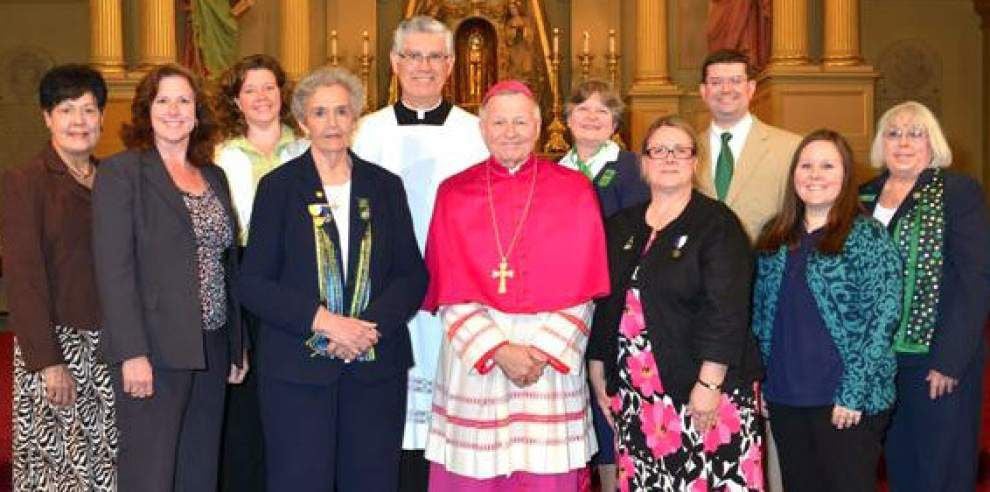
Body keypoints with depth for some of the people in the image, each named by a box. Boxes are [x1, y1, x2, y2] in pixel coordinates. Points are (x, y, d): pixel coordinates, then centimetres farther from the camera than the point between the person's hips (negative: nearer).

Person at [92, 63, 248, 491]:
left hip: (212, 350, 6)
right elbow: (113, 267, -11)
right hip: (153, 351, -6)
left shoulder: (214, 177, 14)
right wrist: (133, 354, -18)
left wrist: (237, 345, 14)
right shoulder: (121, 172, -4)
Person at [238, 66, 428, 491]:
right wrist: (321, 320, -15)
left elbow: (413, 274, 7)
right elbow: (253, 284, -2)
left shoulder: (385, 186, 10)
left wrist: (372, 326, -11)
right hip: (297, 368, -2)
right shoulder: (278, 186, 3)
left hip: (377, 367, 2)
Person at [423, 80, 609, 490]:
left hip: (553, 356, 0)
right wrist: (499, 351, -12)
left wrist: (544, 351, -12)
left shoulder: (573, 189, 4)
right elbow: (450, 290, -1)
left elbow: (582, 287, -1)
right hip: (473, 351, 1)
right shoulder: (454, 193, 5)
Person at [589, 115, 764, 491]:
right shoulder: (621, 227, 13)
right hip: (636, 395, 5)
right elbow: (604, 305, 15)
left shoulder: (717, 224, -4)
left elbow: (726, 310, -12)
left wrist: (709, 384, -18)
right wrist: (598, 372, 12)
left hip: (706, 393, -4)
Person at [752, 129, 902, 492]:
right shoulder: (775, 237, 9)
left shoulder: (867, 236, -6)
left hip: (847, 404, -5)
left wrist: (853, 394, -16)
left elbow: (883, 317, -12)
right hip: (783, 398, 5)